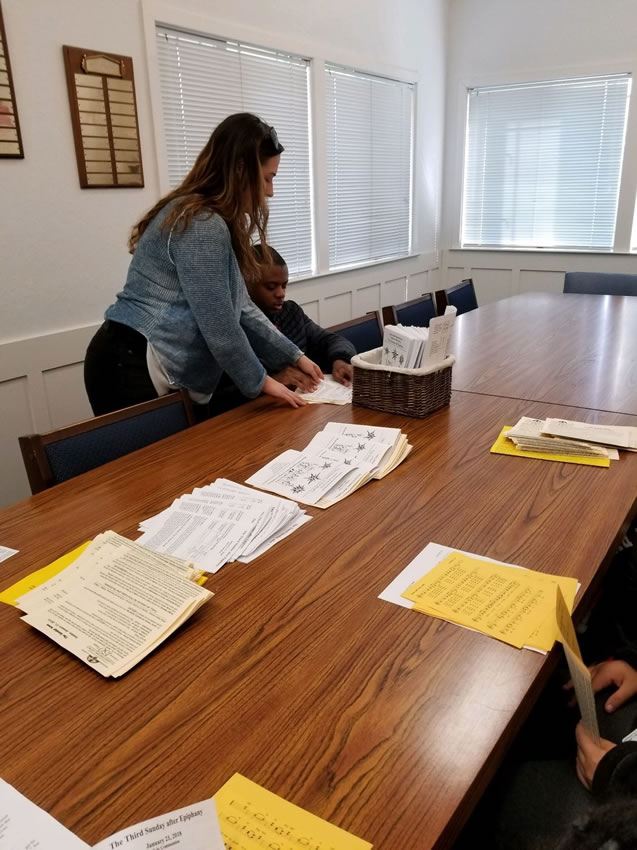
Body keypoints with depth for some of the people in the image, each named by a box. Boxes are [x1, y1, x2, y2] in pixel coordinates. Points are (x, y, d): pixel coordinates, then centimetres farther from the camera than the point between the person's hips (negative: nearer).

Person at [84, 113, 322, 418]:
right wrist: (260, 382, -5)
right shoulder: (203, 226, -19)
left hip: (142, 366, 10)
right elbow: (219, 325, -18)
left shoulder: (204, 220, 14)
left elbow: (239, 307, 16)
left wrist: (294, 356, 15)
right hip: (134, 372, -10)